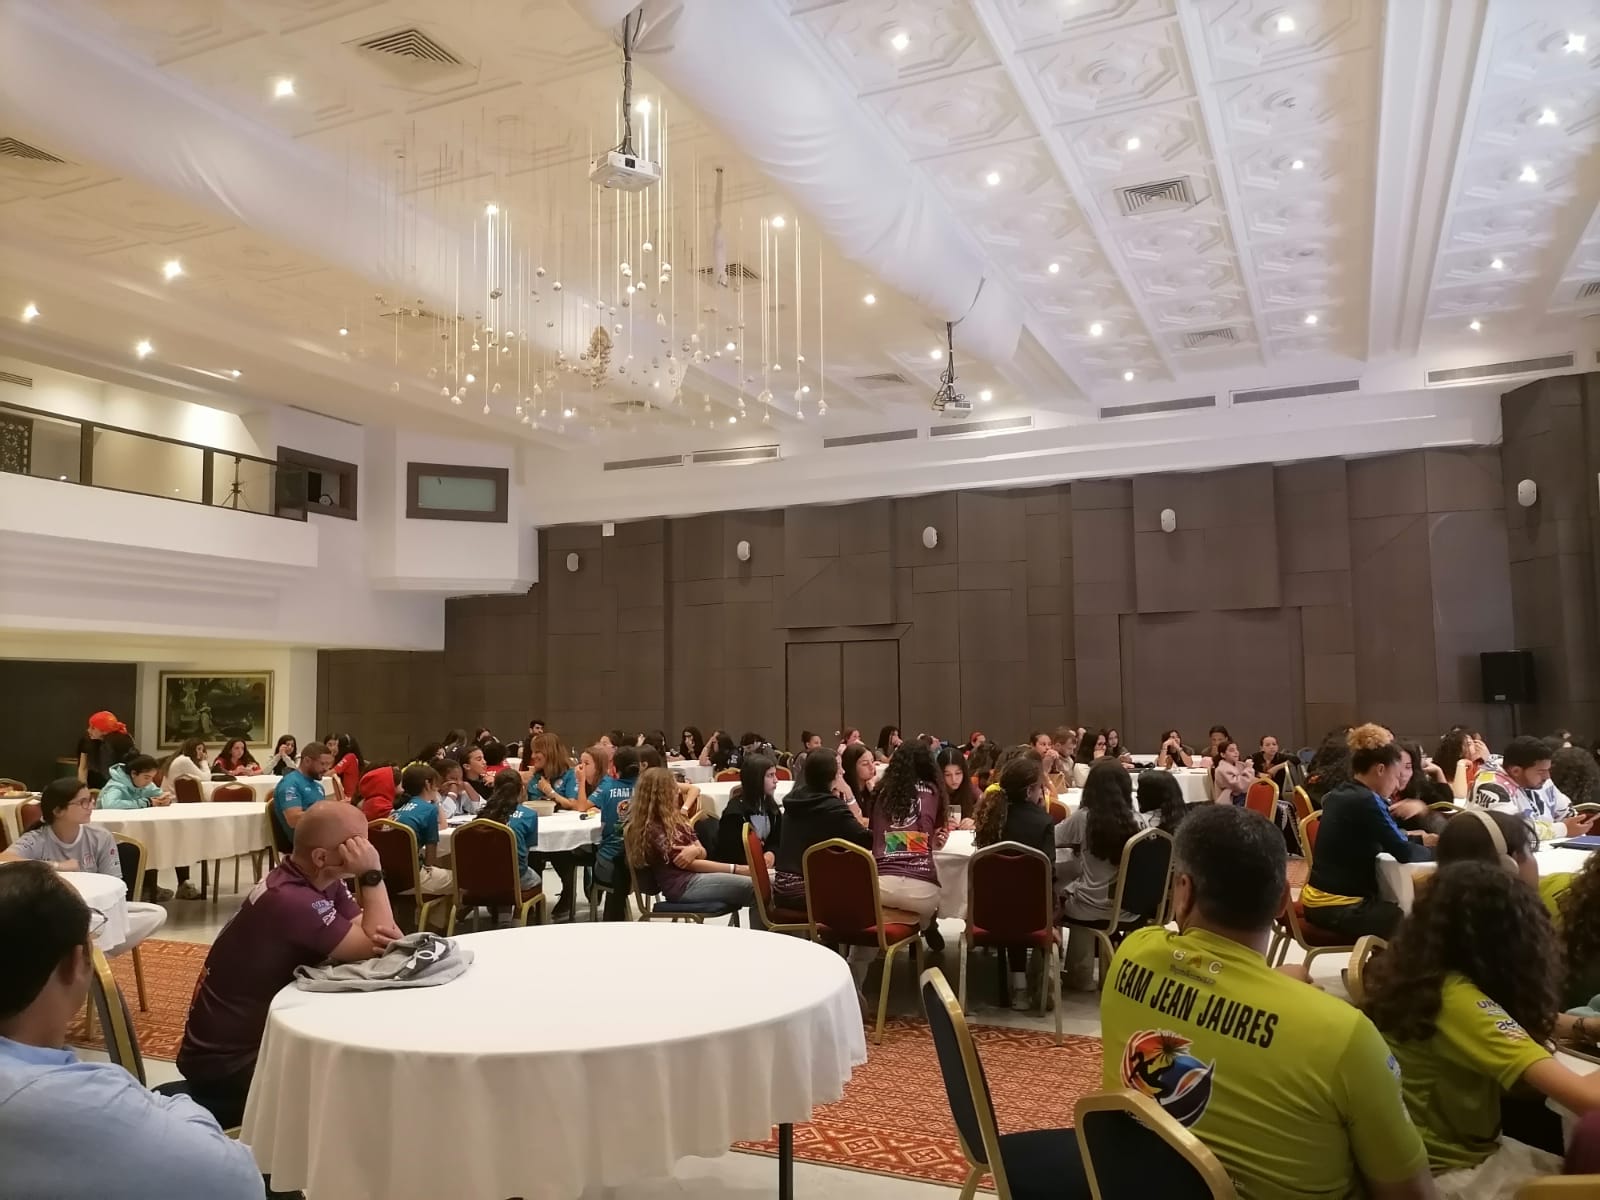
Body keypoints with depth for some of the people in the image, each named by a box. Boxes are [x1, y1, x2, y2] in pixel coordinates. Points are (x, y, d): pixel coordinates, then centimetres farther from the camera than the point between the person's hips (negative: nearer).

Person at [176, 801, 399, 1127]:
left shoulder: (324, 882, -1)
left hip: (259, 1033, 9)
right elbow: (380, 951, -25)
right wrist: (372, 874, -26)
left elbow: (383, 940, -7)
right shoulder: (290, 900, -30)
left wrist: (377, 937, -30)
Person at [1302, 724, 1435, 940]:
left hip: (1320, 899, 9)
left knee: (1402, 910, 24)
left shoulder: (1339, 795, 9)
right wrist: (1439, 850, 1)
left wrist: (1418, 839, 12)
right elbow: (1404, 854, -16)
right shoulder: (1366, 801, -18)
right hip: (1339, 908, -9)